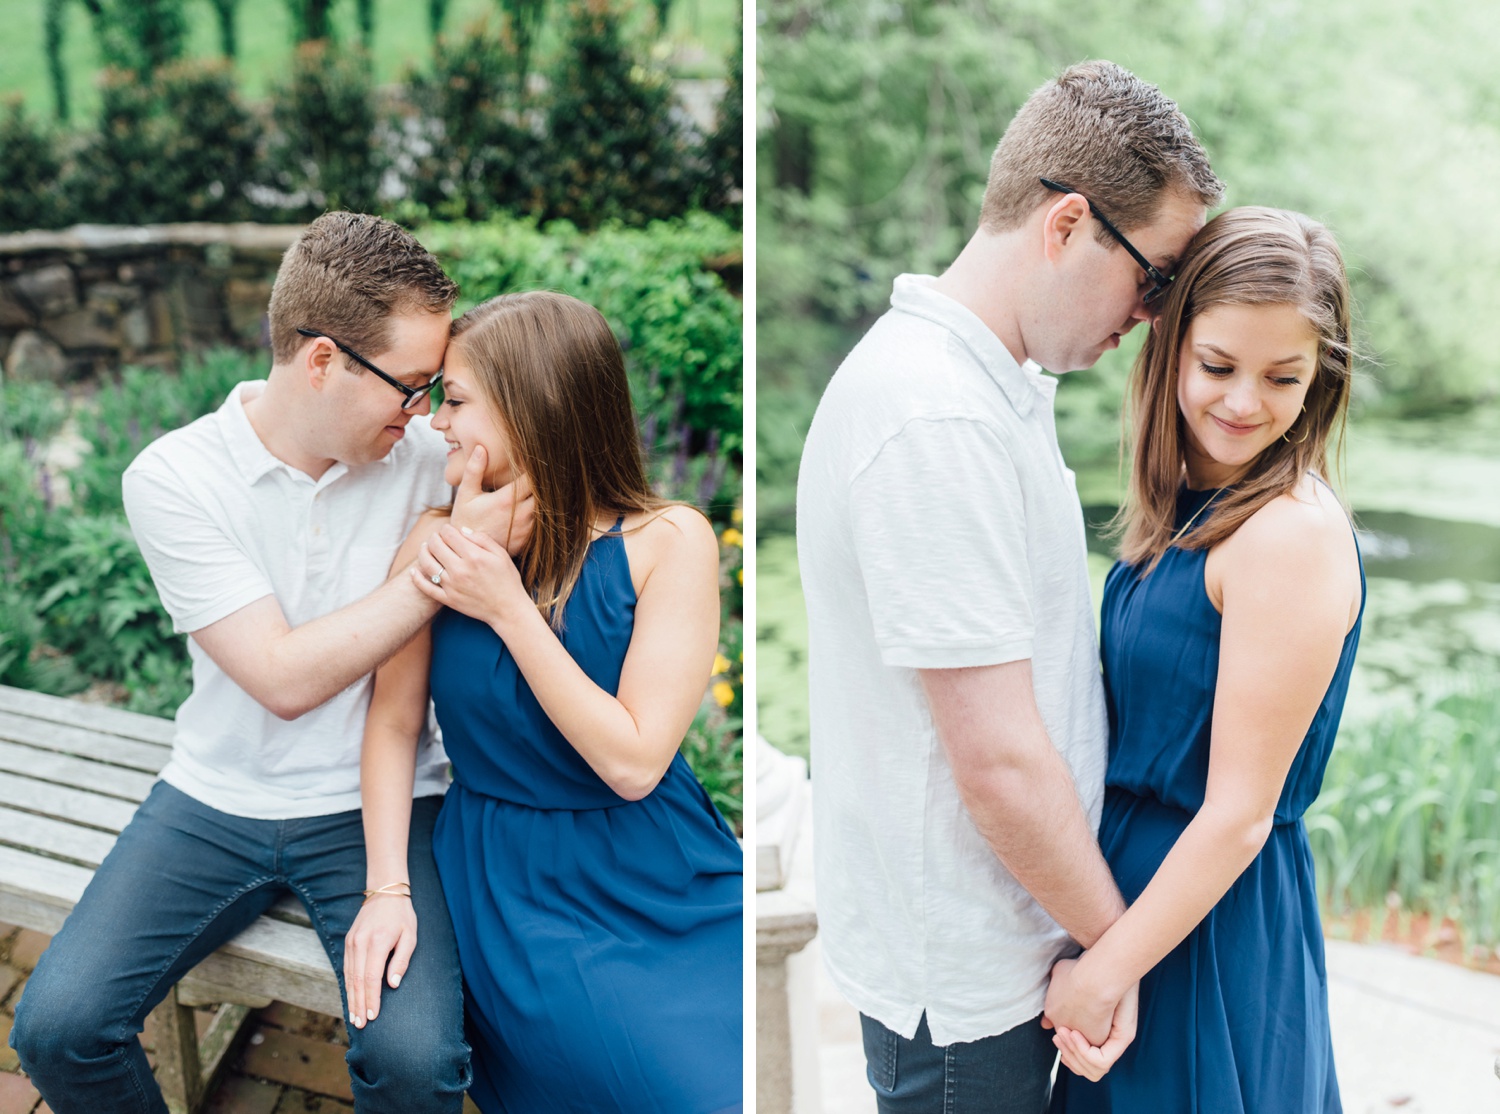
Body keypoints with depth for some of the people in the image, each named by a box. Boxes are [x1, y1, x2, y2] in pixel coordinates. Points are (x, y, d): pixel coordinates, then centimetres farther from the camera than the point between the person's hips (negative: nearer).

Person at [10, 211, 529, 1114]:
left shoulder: (430, 460, -6)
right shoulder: (174, 475, -10)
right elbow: (284, 678, -16)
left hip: (375, 808, 0)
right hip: (216, 801, 1)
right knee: (59, 1025, -15)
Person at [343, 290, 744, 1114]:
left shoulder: (667, 540, -9)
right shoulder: (439, 546, -4)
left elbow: (633, 762, -15)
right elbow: (394, 721, 3)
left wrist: (508, 608, -18)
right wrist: (386, 887, -7)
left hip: (661, 883, 1)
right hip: (515, 891, -1)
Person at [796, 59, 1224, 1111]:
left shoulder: (998, 381, 7)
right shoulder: (937, 422, -26)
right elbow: (1001, 760, -26)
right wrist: (1114, 938, -11)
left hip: (992, 938, 9)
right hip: (962, 978, -9)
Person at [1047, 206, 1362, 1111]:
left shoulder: (1294, 535, -22)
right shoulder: (1188, 507, 5)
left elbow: (1238, 815, -21)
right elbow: (1147, 725, 8)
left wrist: (1105, 970, -14)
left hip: (1212, 928, -8)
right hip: (1131, 863, 8)